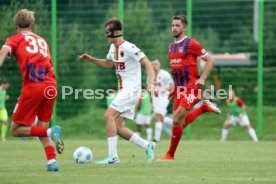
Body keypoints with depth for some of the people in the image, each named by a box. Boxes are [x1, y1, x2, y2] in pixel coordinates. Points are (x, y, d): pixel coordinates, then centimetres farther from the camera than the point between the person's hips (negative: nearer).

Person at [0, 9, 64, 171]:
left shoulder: (15, 39, 15)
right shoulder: (42, 41, 29)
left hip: (33, 85, -5)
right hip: (51, 85, 5)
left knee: (16, 130, 4)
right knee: (42, 127, 18)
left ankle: (51, 132, -18)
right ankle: (52, 161, -1)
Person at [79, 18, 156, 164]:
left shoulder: (128, 48, -15)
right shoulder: (113, 48, 13)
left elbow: (147, 63, -17)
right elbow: (108, 63, 32)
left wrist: (150, 82, -30)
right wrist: (91, 59, 18)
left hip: (131, 90, -9)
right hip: (123, 91, 9)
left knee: (109, 115, -20)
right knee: (117, 127, 4)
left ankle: (112, 156, -20)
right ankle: (147, 146, 15)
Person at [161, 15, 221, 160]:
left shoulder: (191, 44, -9)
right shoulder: (171, 46, 14)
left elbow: (210, 60, -6)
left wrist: (202, 78, -16)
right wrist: (174, 87, 19)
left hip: (191, 88, -8)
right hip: (179, 89, 8)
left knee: (177, 121, -13)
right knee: (180, 123, 3)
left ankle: (170, 154, -1)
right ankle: (204, 107, 24)